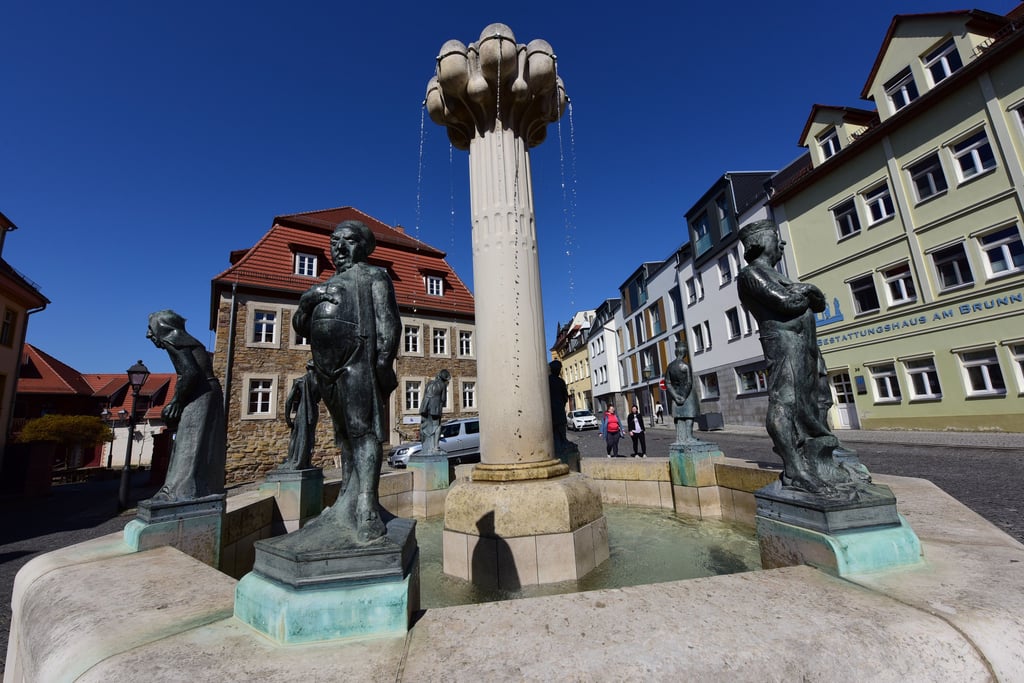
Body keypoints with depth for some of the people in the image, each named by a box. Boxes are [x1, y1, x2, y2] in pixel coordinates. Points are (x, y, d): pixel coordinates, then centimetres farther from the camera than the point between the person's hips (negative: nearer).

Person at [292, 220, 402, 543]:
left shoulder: (373, 275, 7)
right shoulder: (327, 285, 29)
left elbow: (387, 319, -8)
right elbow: (300, 326, 24)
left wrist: (384, 358, -22)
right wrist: (305, 303, 2)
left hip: (357, 361, -8)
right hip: (329, 366, 8)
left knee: (362, 430, -14)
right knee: (345, 434, 11)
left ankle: (367, 514, -16)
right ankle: (345, 505, 19)